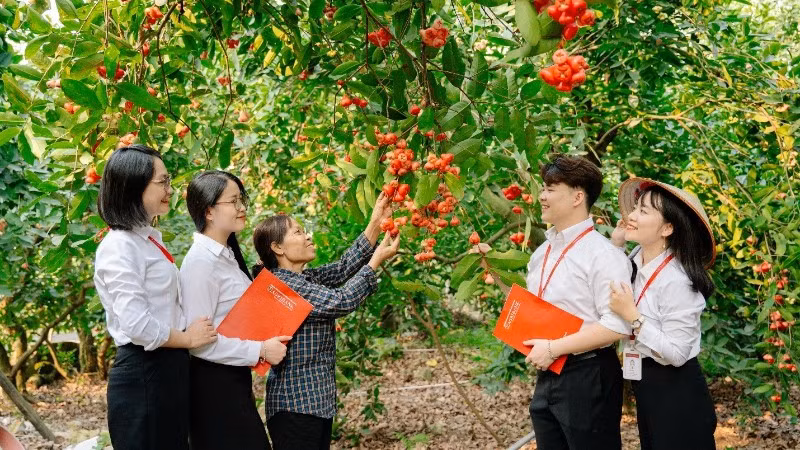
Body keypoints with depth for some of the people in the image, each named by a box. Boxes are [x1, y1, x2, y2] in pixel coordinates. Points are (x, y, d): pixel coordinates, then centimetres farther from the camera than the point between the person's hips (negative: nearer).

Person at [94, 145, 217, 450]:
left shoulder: (150, 239, 12)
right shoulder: (120, 247, -17)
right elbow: (137, 326, -23)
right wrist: (189, 339, -10)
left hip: (169, 369, 9)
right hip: (142, 374, -9)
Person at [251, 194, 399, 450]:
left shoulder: (306, 279, 12)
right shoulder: (282, 285, -17)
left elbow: (343, 268, 6)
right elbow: (341, 302, -19)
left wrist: (376, 223, 0)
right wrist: (377, 259, -11)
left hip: (317, 400, 10)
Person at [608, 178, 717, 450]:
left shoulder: (676, 281, -25)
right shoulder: (637, 258, -3)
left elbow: (676, 354, -24)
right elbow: (609, 287, 17)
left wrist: (633, 316, -26)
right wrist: (615, 245, 4)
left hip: (676, 394, -8)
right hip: (645, 385, 8)